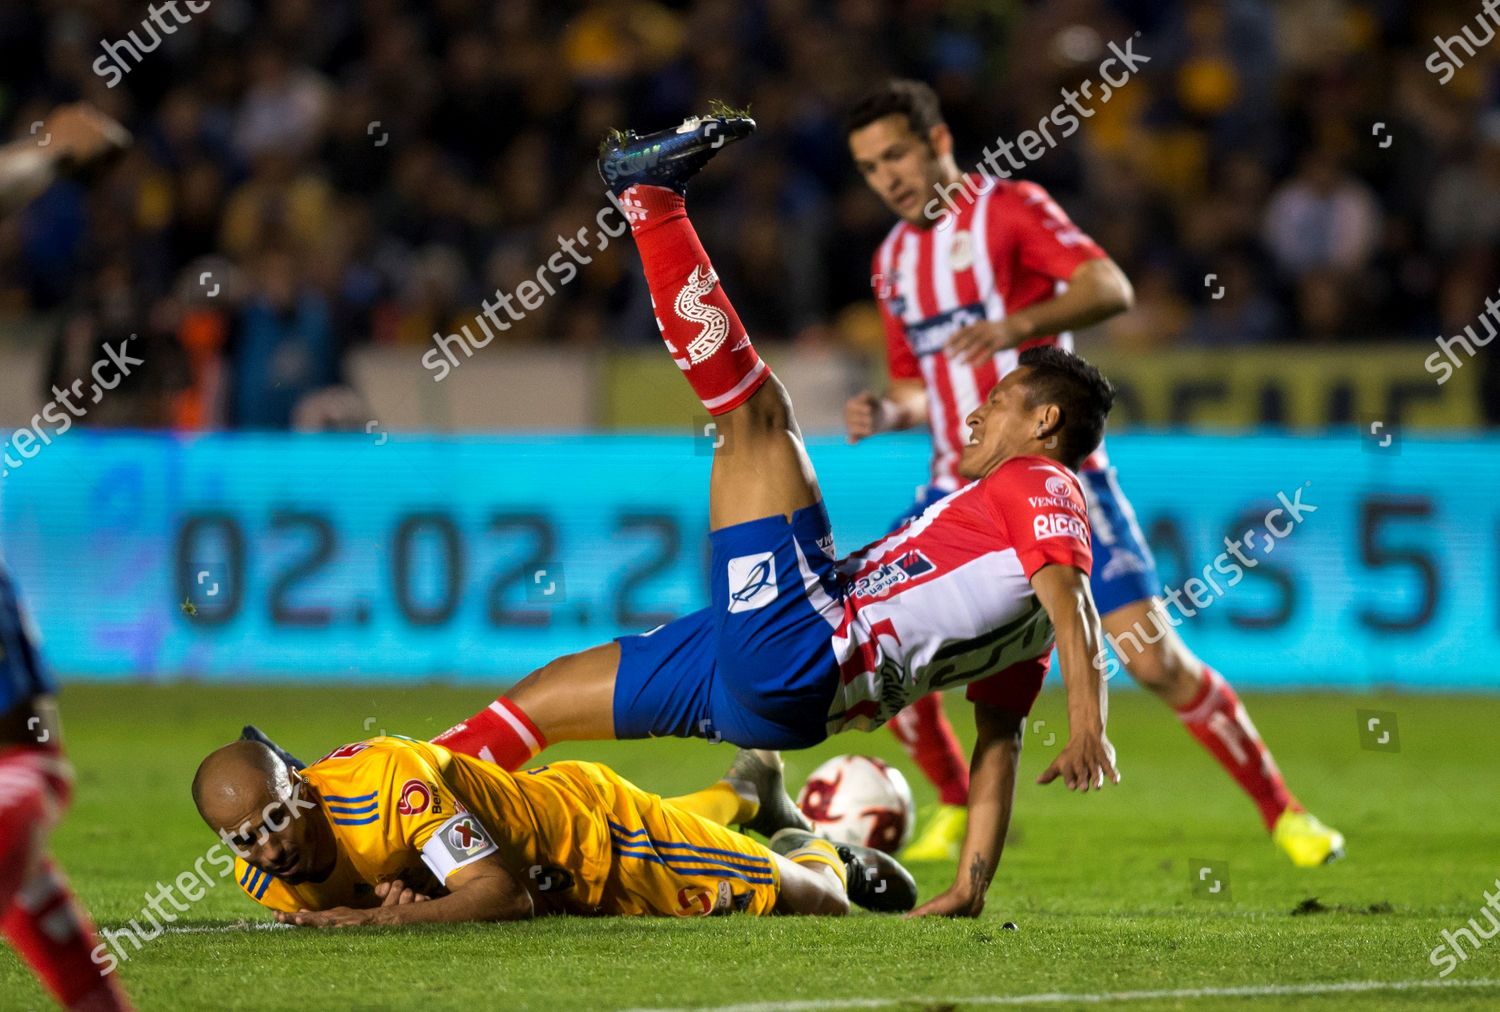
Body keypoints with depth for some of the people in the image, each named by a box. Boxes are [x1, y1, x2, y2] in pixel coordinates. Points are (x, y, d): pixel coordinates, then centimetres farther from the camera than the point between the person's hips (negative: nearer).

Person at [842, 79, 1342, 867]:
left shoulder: (1009, 208, -6)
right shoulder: (893, 260, 13)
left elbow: (1110, 288, -20)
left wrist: (1017, 323, -36)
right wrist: (885, 413, -2)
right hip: (961, 491, 6)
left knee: (1155, 660, -11)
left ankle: (1282, 812, 2)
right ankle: (959, 811, 14)